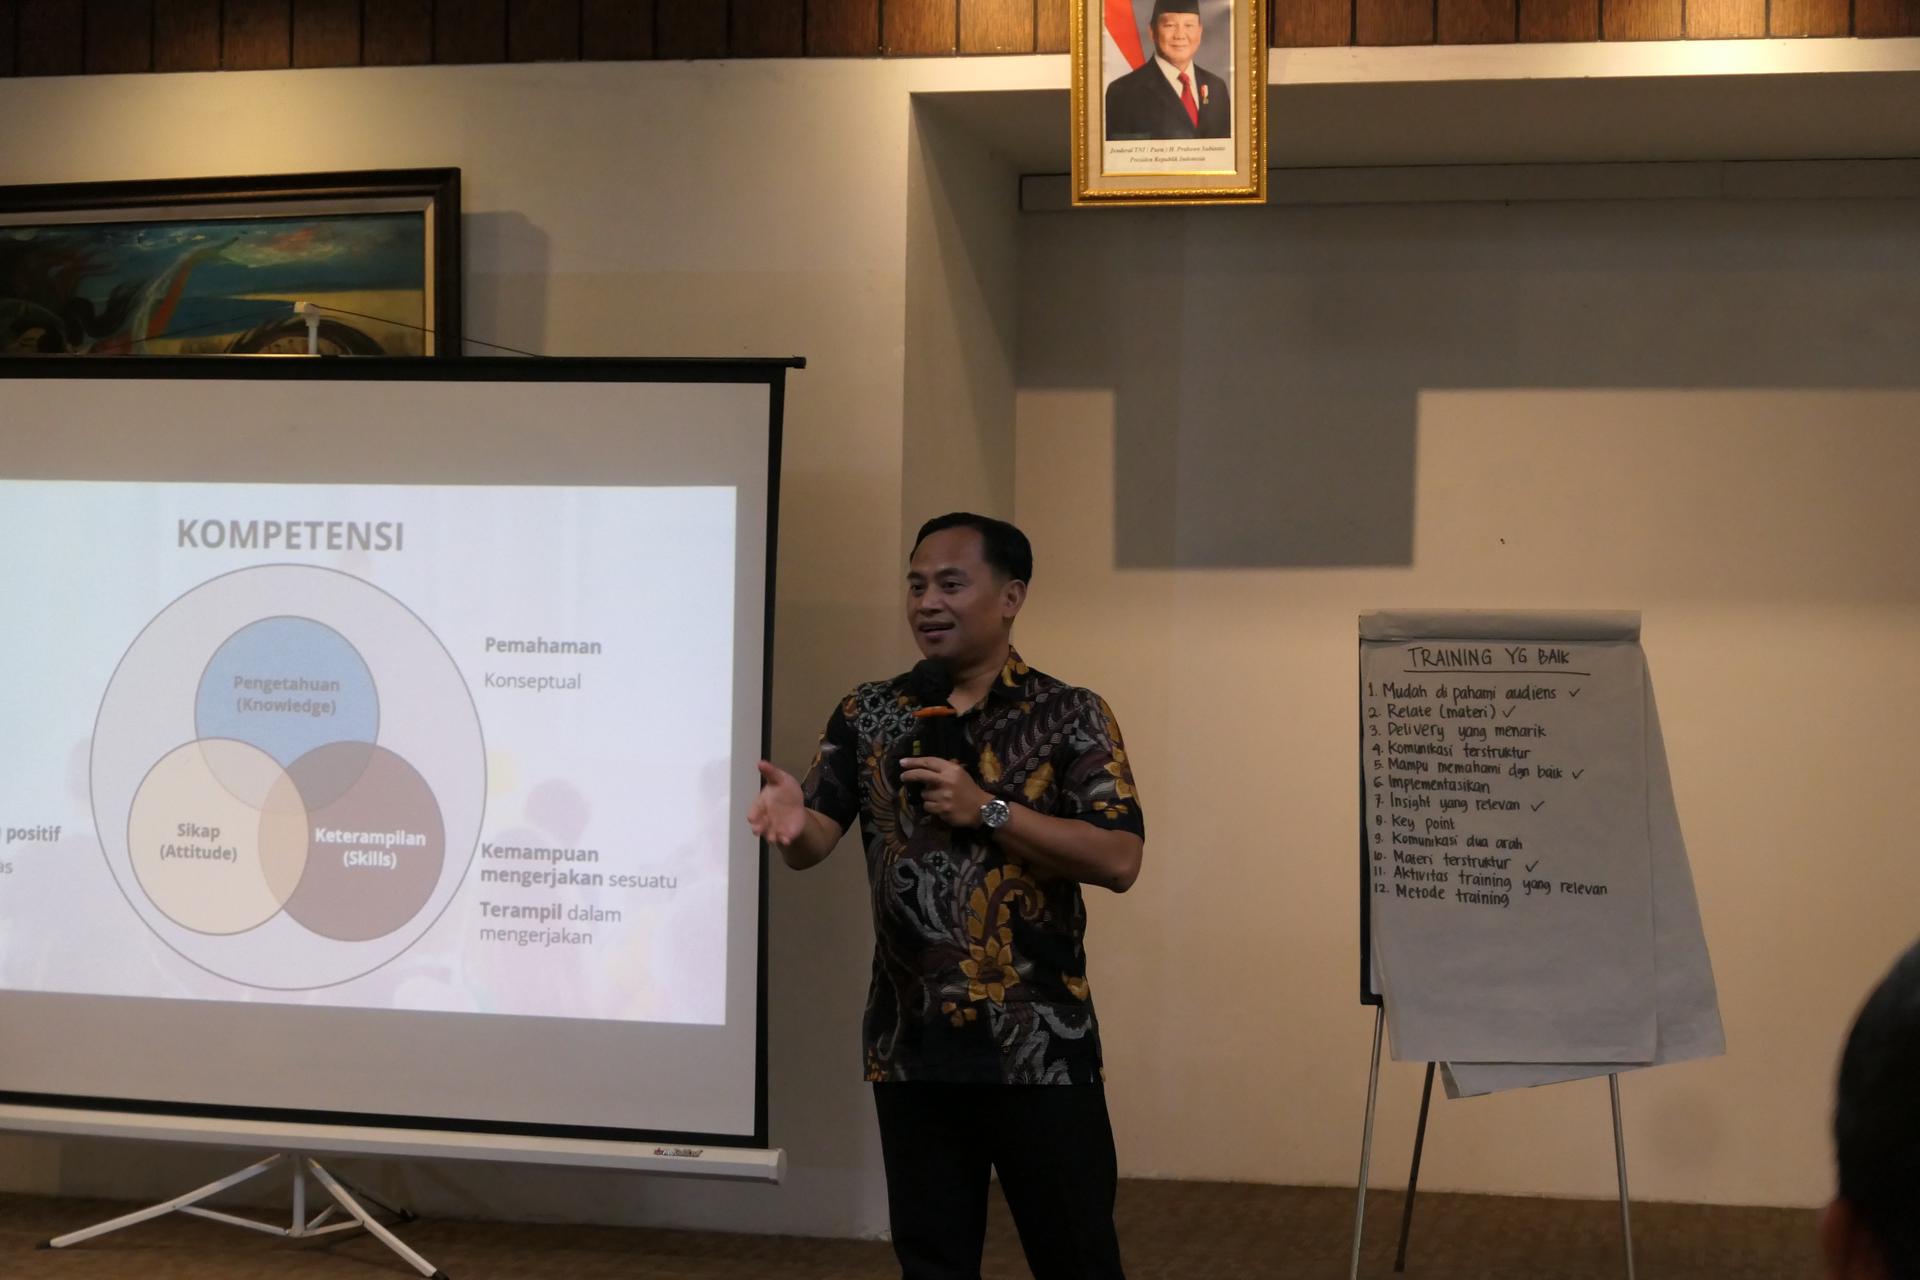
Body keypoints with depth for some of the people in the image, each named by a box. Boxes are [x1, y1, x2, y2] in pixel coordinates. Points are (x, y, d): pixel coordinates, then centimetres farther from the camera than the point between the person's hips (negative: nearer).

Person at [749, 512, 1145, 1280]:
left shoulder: (1070, 717, -2)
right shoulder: (867, 715, 7)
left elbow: (1119, 860, -11)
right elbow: (817, 841, -2)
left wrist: (986, 810, -17)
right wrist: (793, 822, -25)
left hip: (1038, 1044, -3)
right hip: (911, 1044, 3)